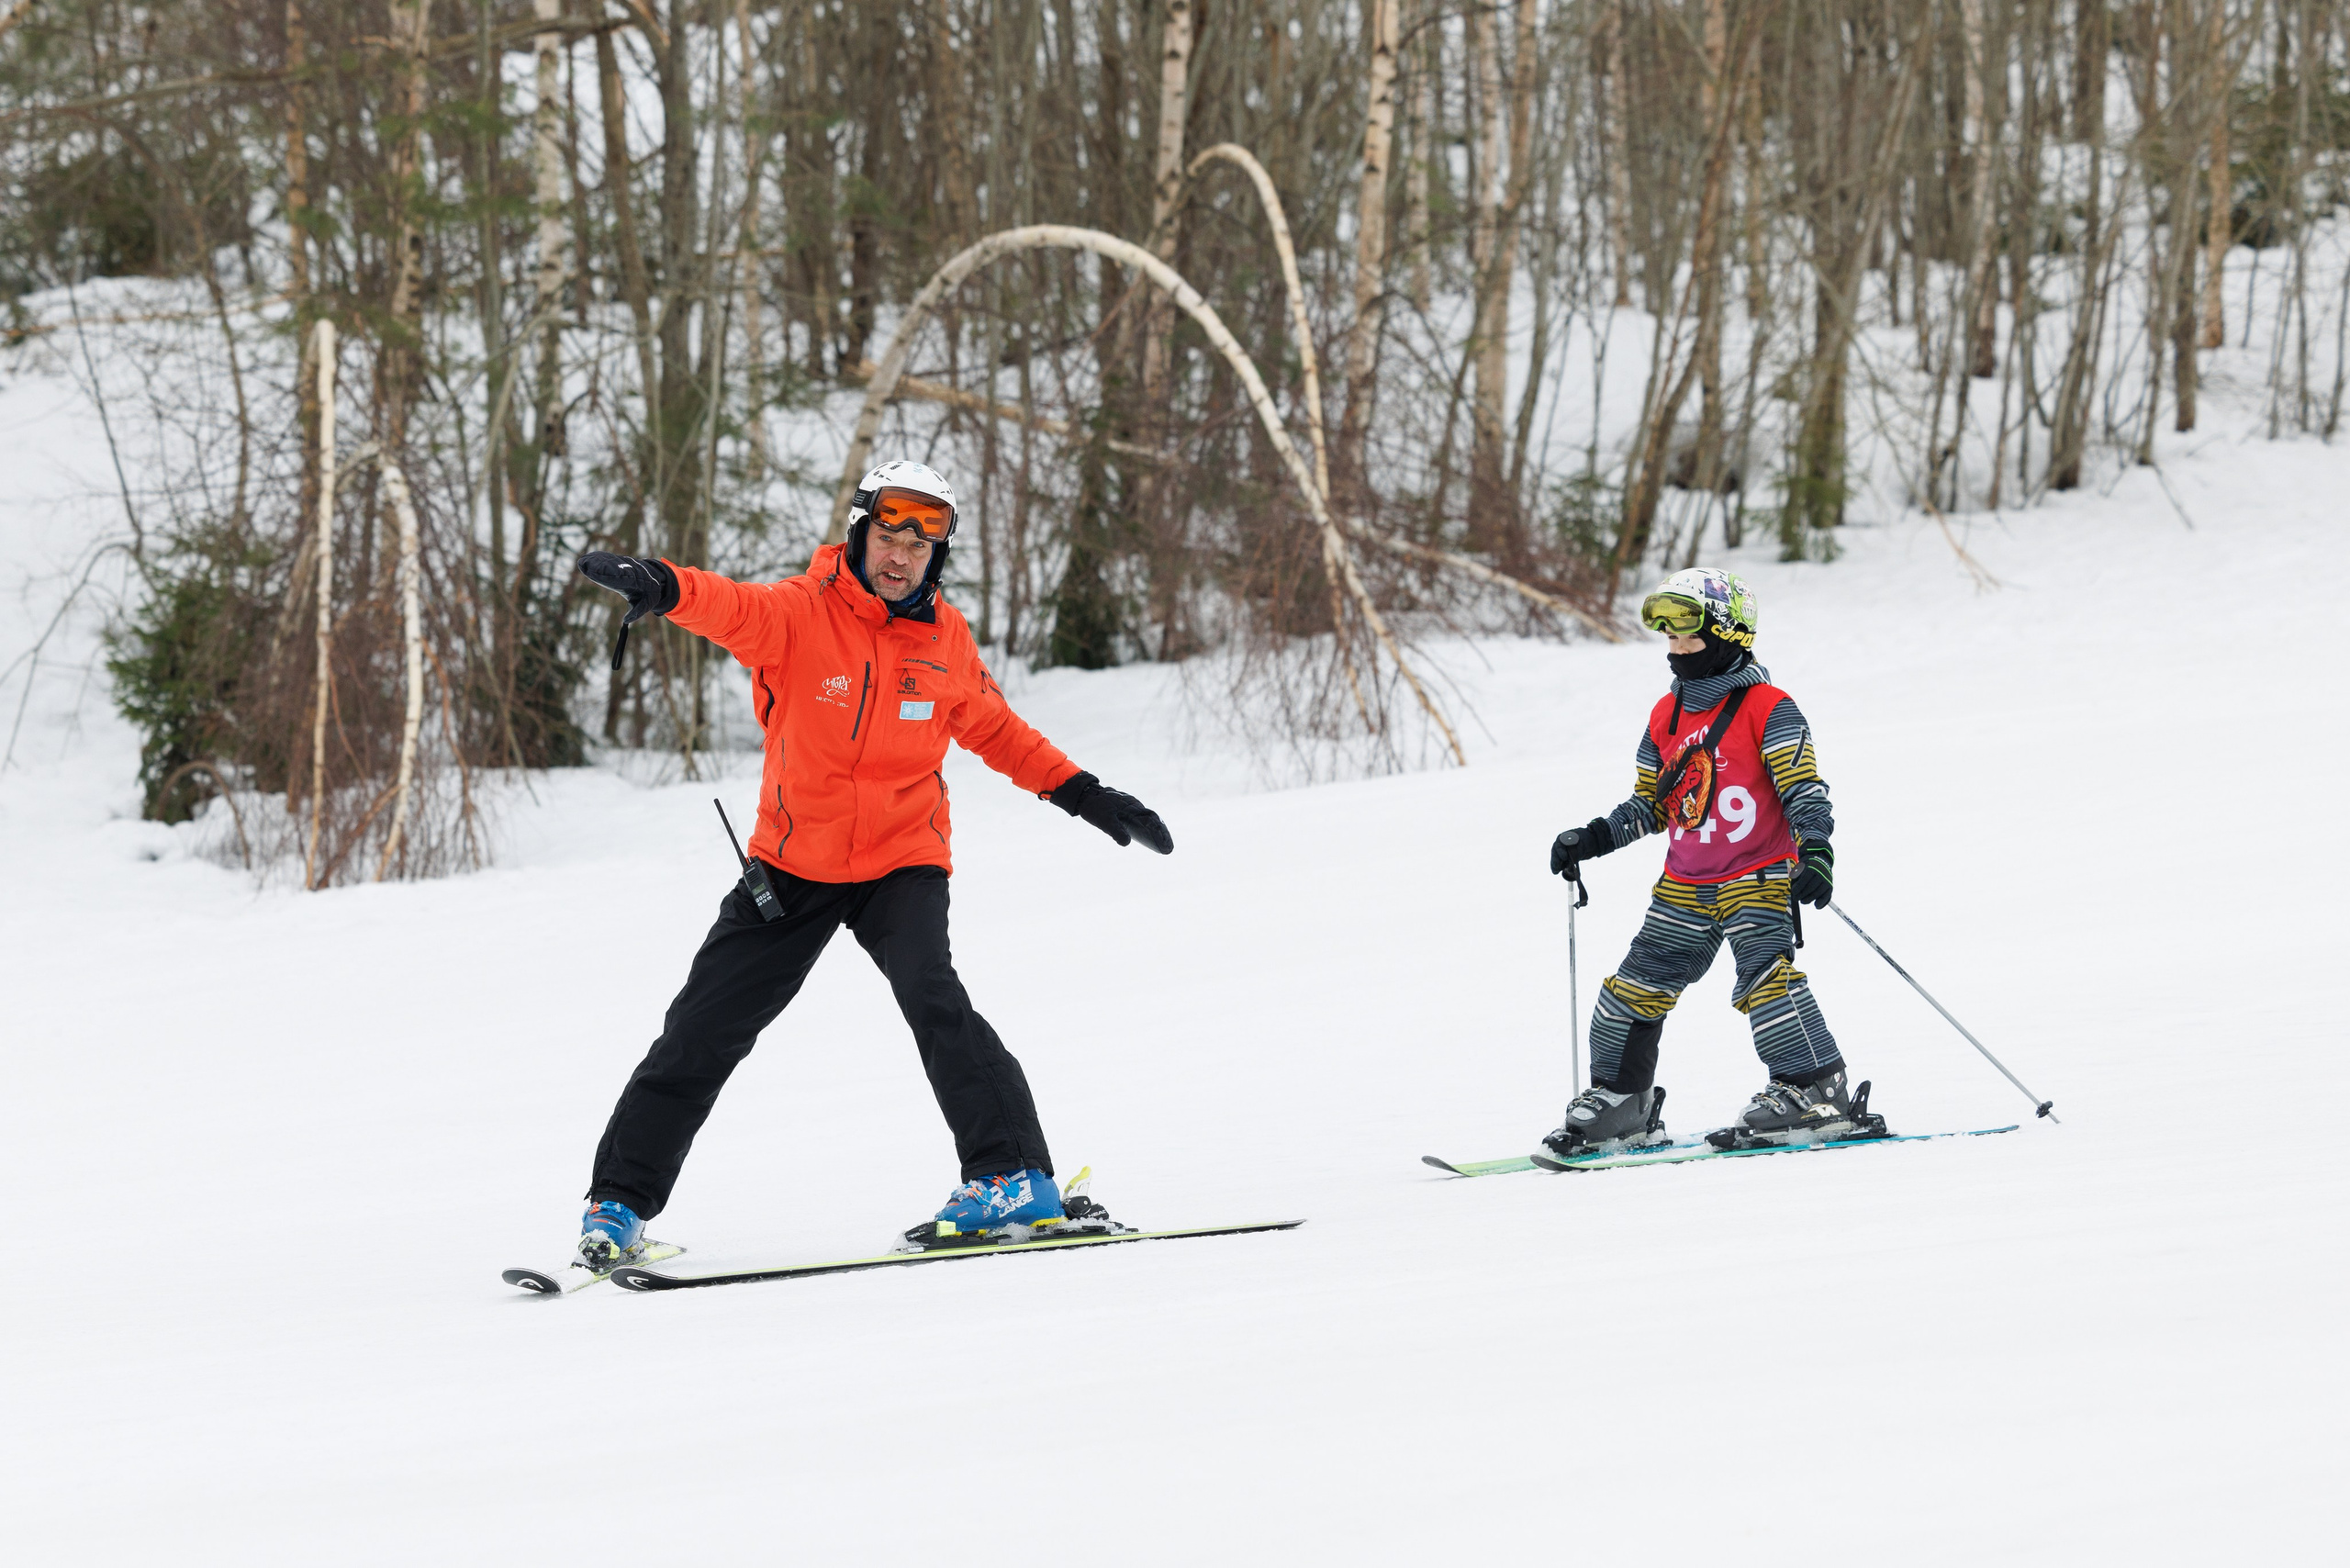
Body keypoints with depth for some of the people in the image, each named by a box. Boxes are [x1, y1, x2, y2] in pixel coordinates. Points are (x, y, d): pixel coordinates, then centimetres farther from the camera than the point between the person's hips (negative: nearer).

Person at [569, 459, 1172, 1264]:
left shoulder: (947, 638, 0)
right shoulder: (799, 612, -12)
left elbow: (995, 730, 17)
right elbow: (731, 607, -33)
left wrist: (1086, 796, 16)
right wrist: (659, 585, -56)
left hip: (902, 863, 0)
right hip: (792, 865, 0)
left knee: (930, 995, -26)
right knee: (701, 1032, 1)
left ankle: (1015, 1177, -22)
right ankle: (619, 1202, 14)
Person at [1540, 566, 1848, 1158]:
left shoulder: (1766, 708, -10)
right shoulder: (1667, 716, 10)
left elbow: (1804, 787, -16)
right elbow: (1650, 804, 18)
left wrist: (1815, 851, -30)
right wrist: (1593, 838, 6)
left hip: (1758, 878, -7)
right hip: (1684, 888, 7)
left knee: (1763, 974, -24)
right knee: (1636, 986, 7)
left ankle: (1815, 1094, -21)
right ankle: (1619, 1101, 19)